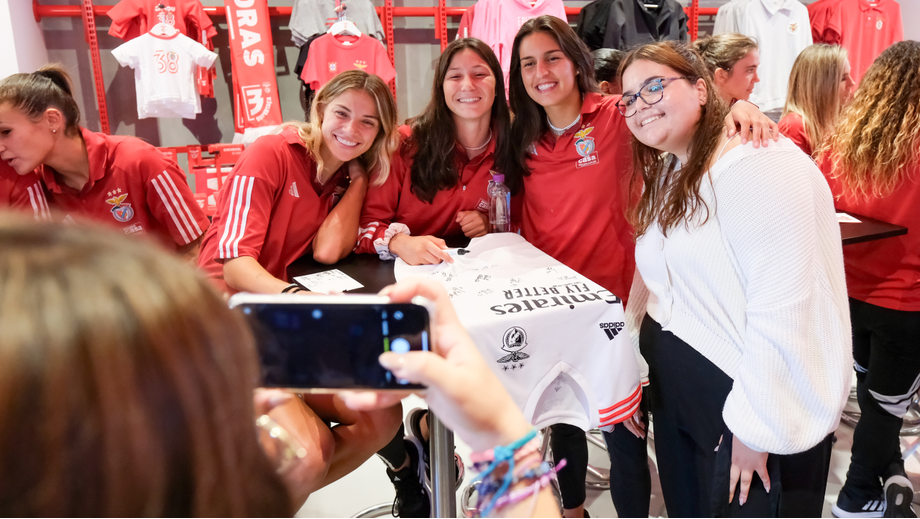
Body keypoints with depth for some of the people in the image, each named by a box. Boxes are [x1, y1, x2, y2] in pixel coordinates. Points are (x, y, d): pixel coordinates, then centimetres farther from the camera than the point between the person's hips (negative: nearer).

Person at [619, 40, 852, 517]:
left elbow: (782, 311, -26)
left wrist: (754, 427, -21)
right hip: (677, 394, 8)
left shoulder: (756, 166, -20)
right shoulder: (666, 174, 10)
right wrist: (638, 366, 16)